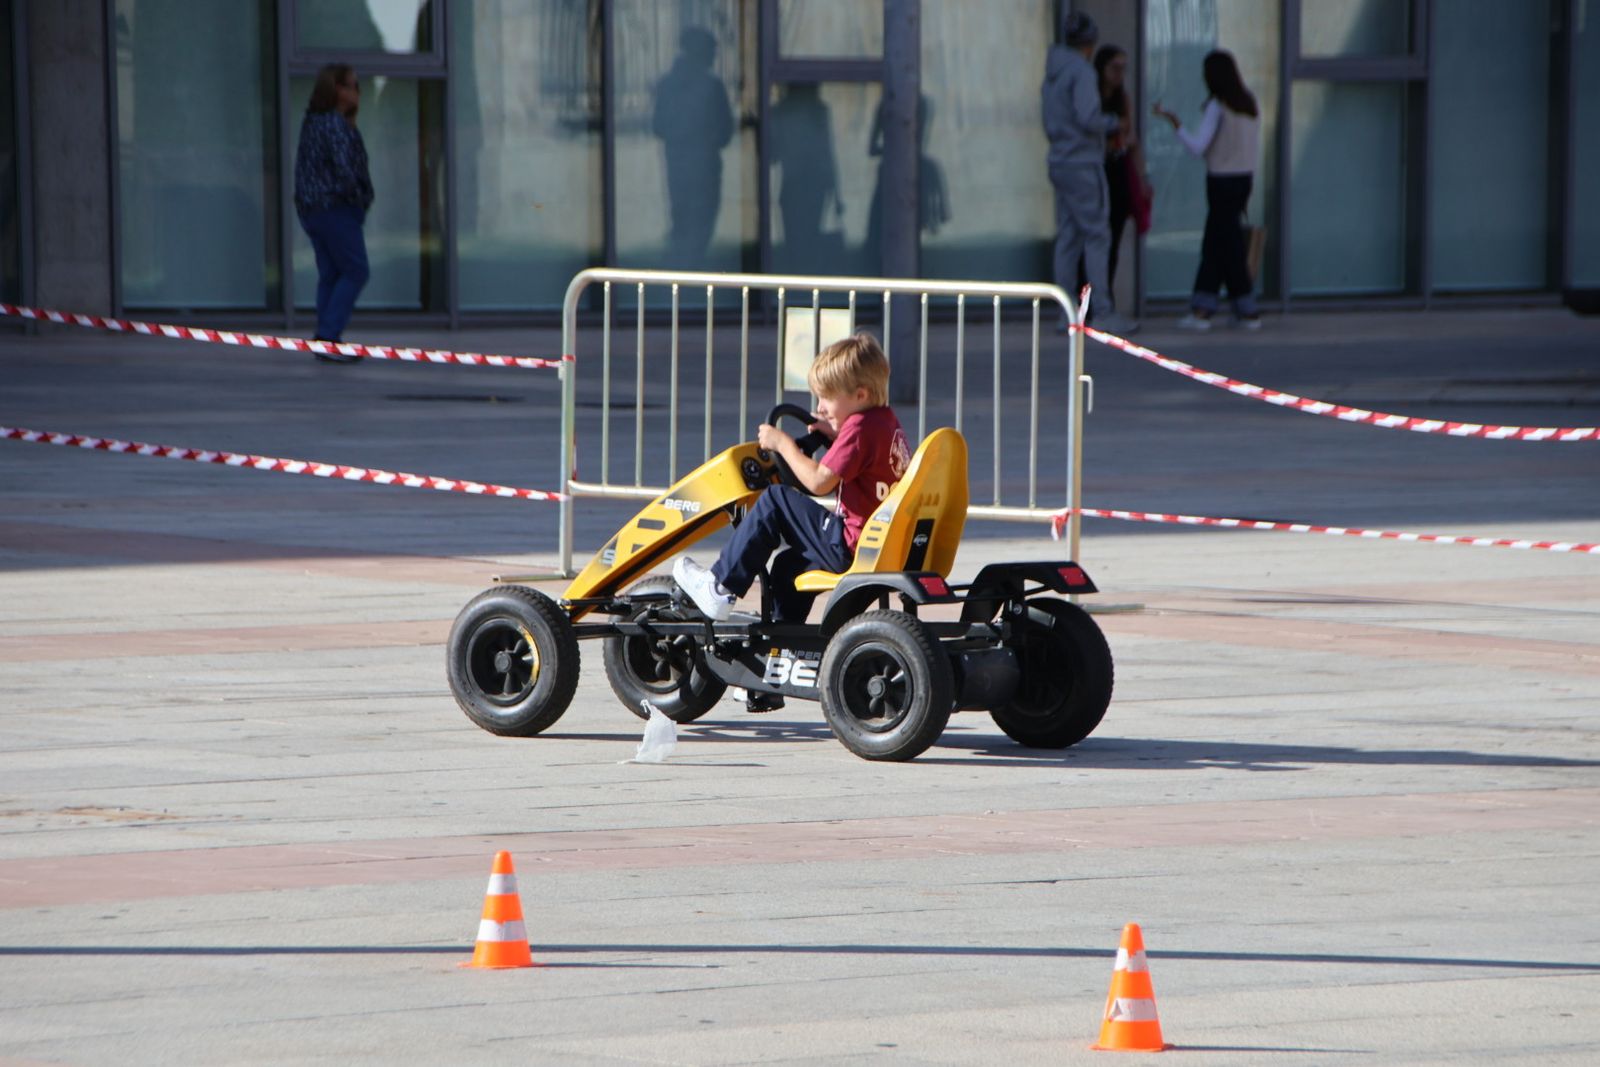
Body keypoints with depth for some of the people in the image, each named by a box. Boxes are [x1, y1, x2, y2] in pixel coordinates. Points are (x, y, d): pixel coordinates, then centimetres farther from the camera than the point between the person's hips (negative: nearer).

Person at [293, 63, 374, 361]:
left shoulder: (311, 123, 12)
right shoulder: (336, 125, -17)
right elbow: (344, 169, -24)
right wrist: (359, 199, -9)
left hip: (311, 210, 9)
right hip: (337, 209, -9)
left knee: (329, 275, 11)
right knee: (355, 272, -3)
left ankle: (326, 341, 10)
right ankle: (328, 335, -10)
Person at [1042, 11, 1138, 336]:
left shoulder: (1052, 75, 14)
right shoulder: (1082, 72, -13)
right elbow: (1086, 118, -23)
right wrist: (1115, 123, -4)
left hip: (1060, 163, 9)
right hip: (1083, 163, -9)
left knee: (1068, 237, 9)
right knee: (1097, 236, -6)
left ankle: (1066, 314, 8)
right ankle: (1103, 312, -9)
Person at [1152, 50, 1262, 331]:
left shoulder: (1217, 107, -15)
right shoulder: (1250, 105, 7)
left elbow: (1198, 146, -20)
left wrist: (1173, 121, -15)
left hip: (1222, 181, -7)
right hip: (1244, 178, 7)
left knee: (1228, 245, 1)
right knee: (1214, 244, 9)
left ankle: (1247, 310, 3)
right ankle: (1201, 309, 6)